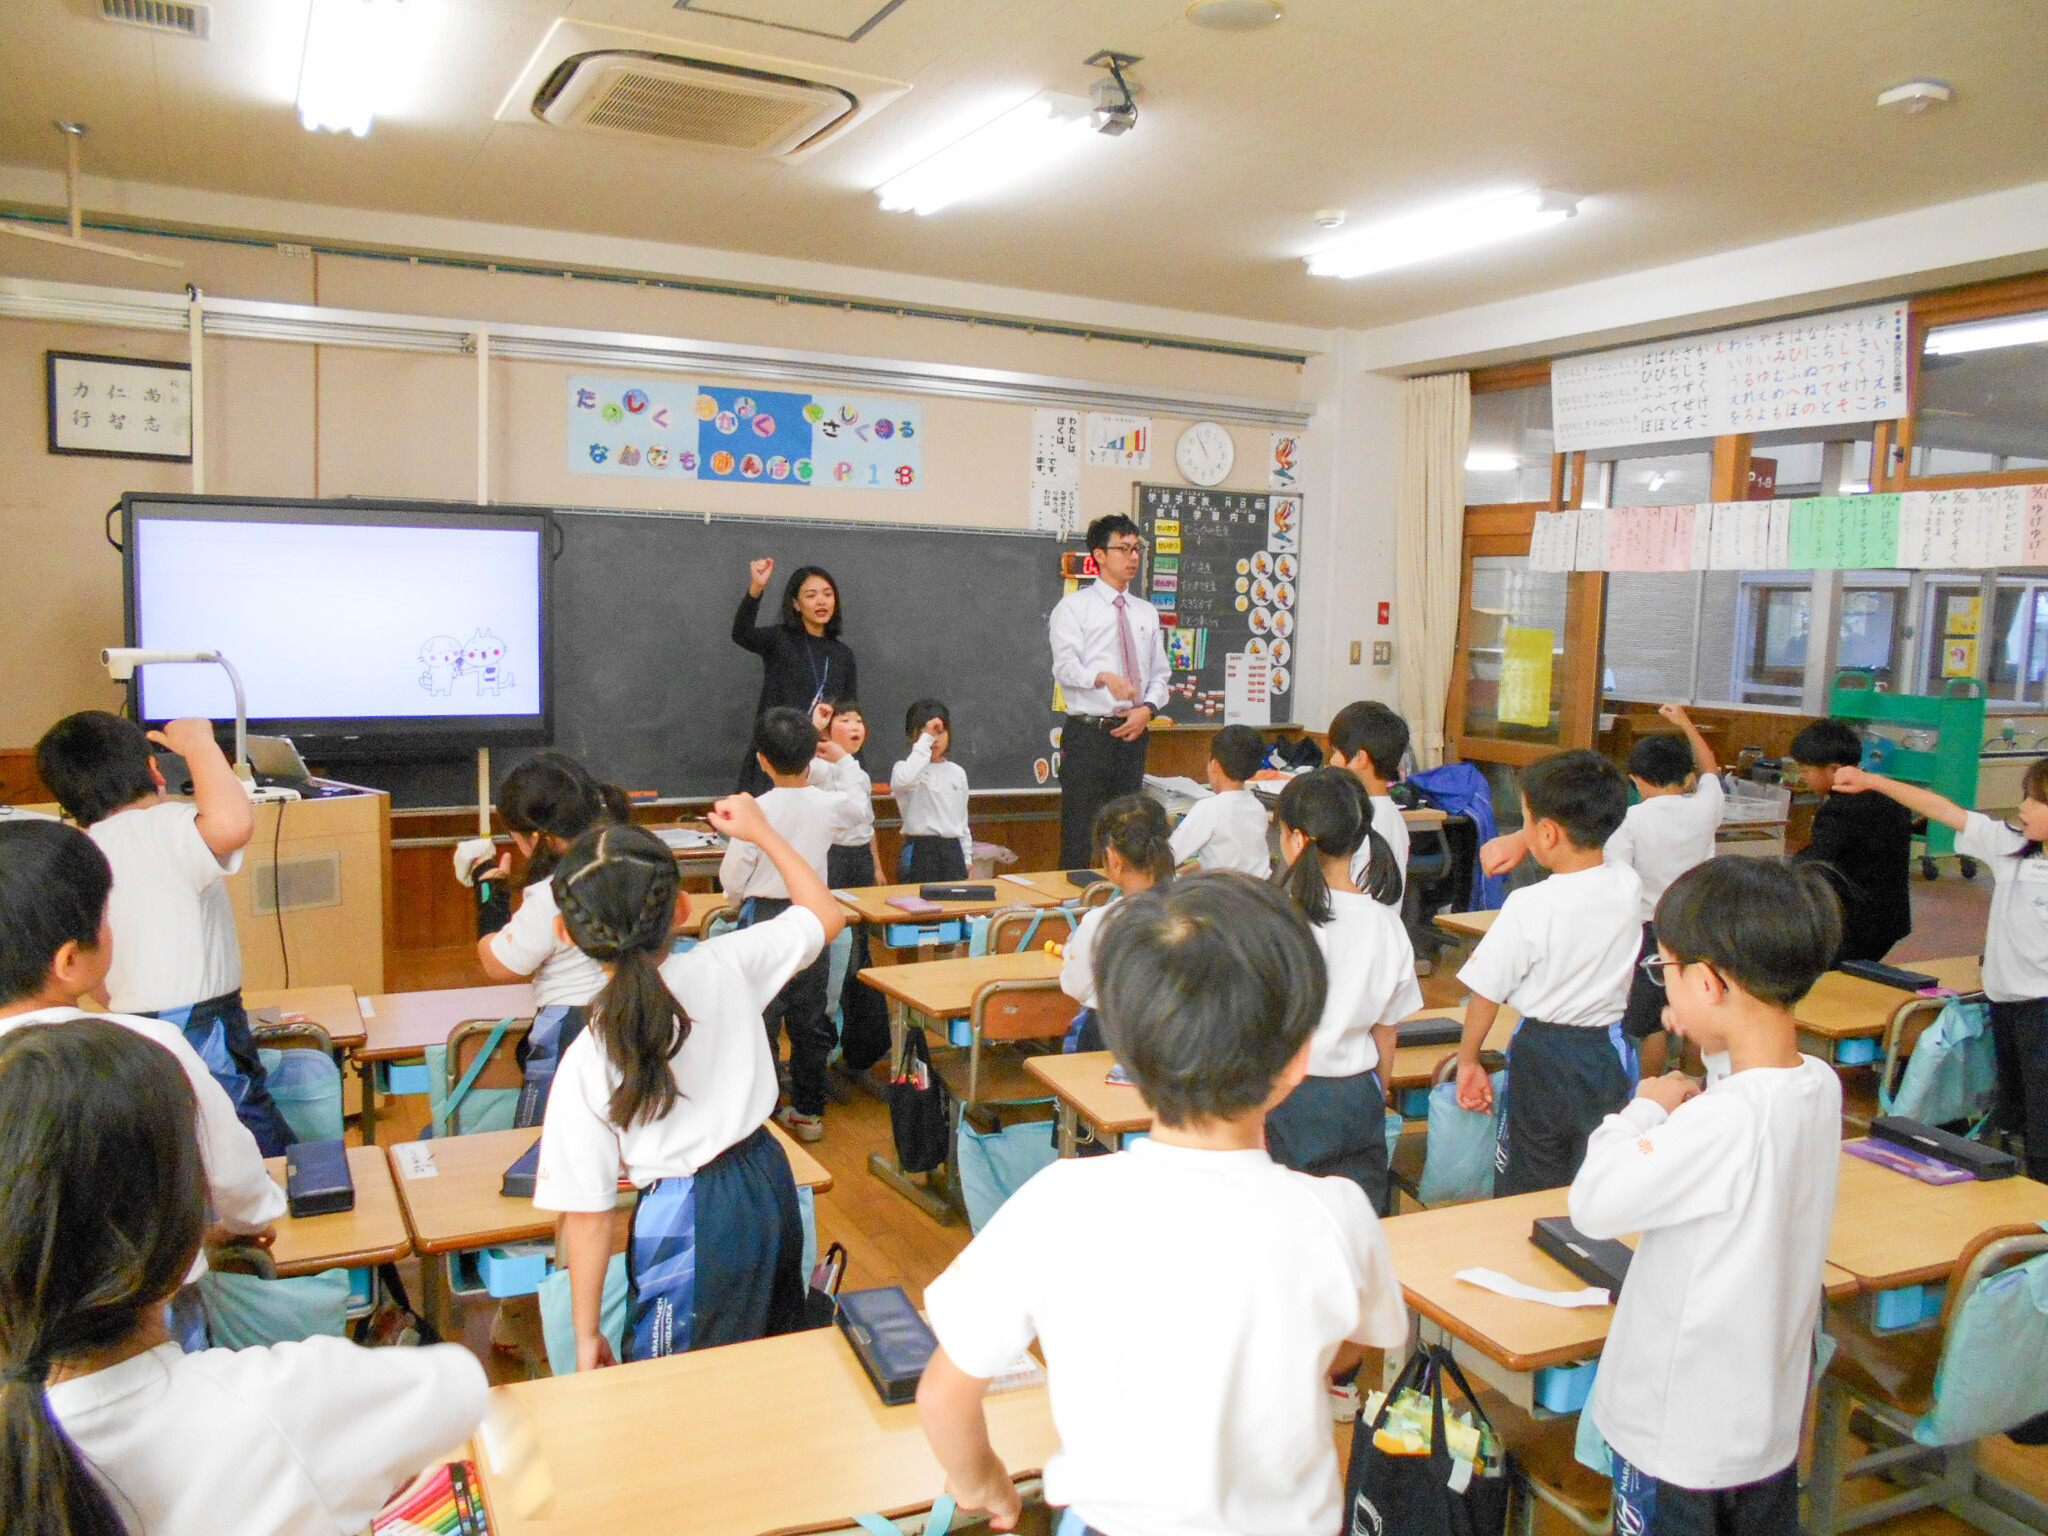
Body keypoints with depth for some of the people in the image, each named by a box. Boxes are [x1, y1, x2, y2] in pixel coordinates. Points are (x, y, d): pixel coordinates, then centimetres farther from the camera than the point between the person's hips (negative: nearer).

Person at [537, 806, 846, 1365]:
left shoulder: (586, 1064, -17)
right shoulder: (727, 964, -11)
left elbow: (587, 1214, -13)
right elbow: (825, 913, 7)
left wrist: (587, 1336, 0)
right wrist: (761, 831, 16)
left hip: (685, 1221, -5)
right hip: (769, 1178, 5)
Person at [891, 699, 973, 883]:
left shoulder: (957, 772, 12)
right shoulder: (904, 767, -5)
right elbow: (904, 780, -32)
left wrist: (967, 859, 14)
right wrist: (926, 737, -24)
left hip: (953, 850, 5)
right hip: (920, 851, -5)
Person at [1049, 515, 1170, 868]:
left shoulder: (1147, 613, 16)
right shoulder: (1073, 607, 0)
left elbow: (1160, 674, 15)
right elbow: (1065, 668, -12)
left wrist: (1148, 708, -6)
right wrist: (1104, 677, -31)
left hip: (1133, 735, 5)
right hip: (1087, 735, -5)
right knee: (1079, 838, -5)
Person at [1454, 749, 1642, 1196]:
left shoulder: (1530, 906, -20)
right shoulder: (1629, 887, -7)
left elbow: (1487, 993, -12)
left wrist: (1467, 1059, 1)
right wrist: (1522, 843, 18)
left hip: (1543, 1057, -4)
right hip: (1610, 1052, 4)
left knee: (1527, 1194, 10)